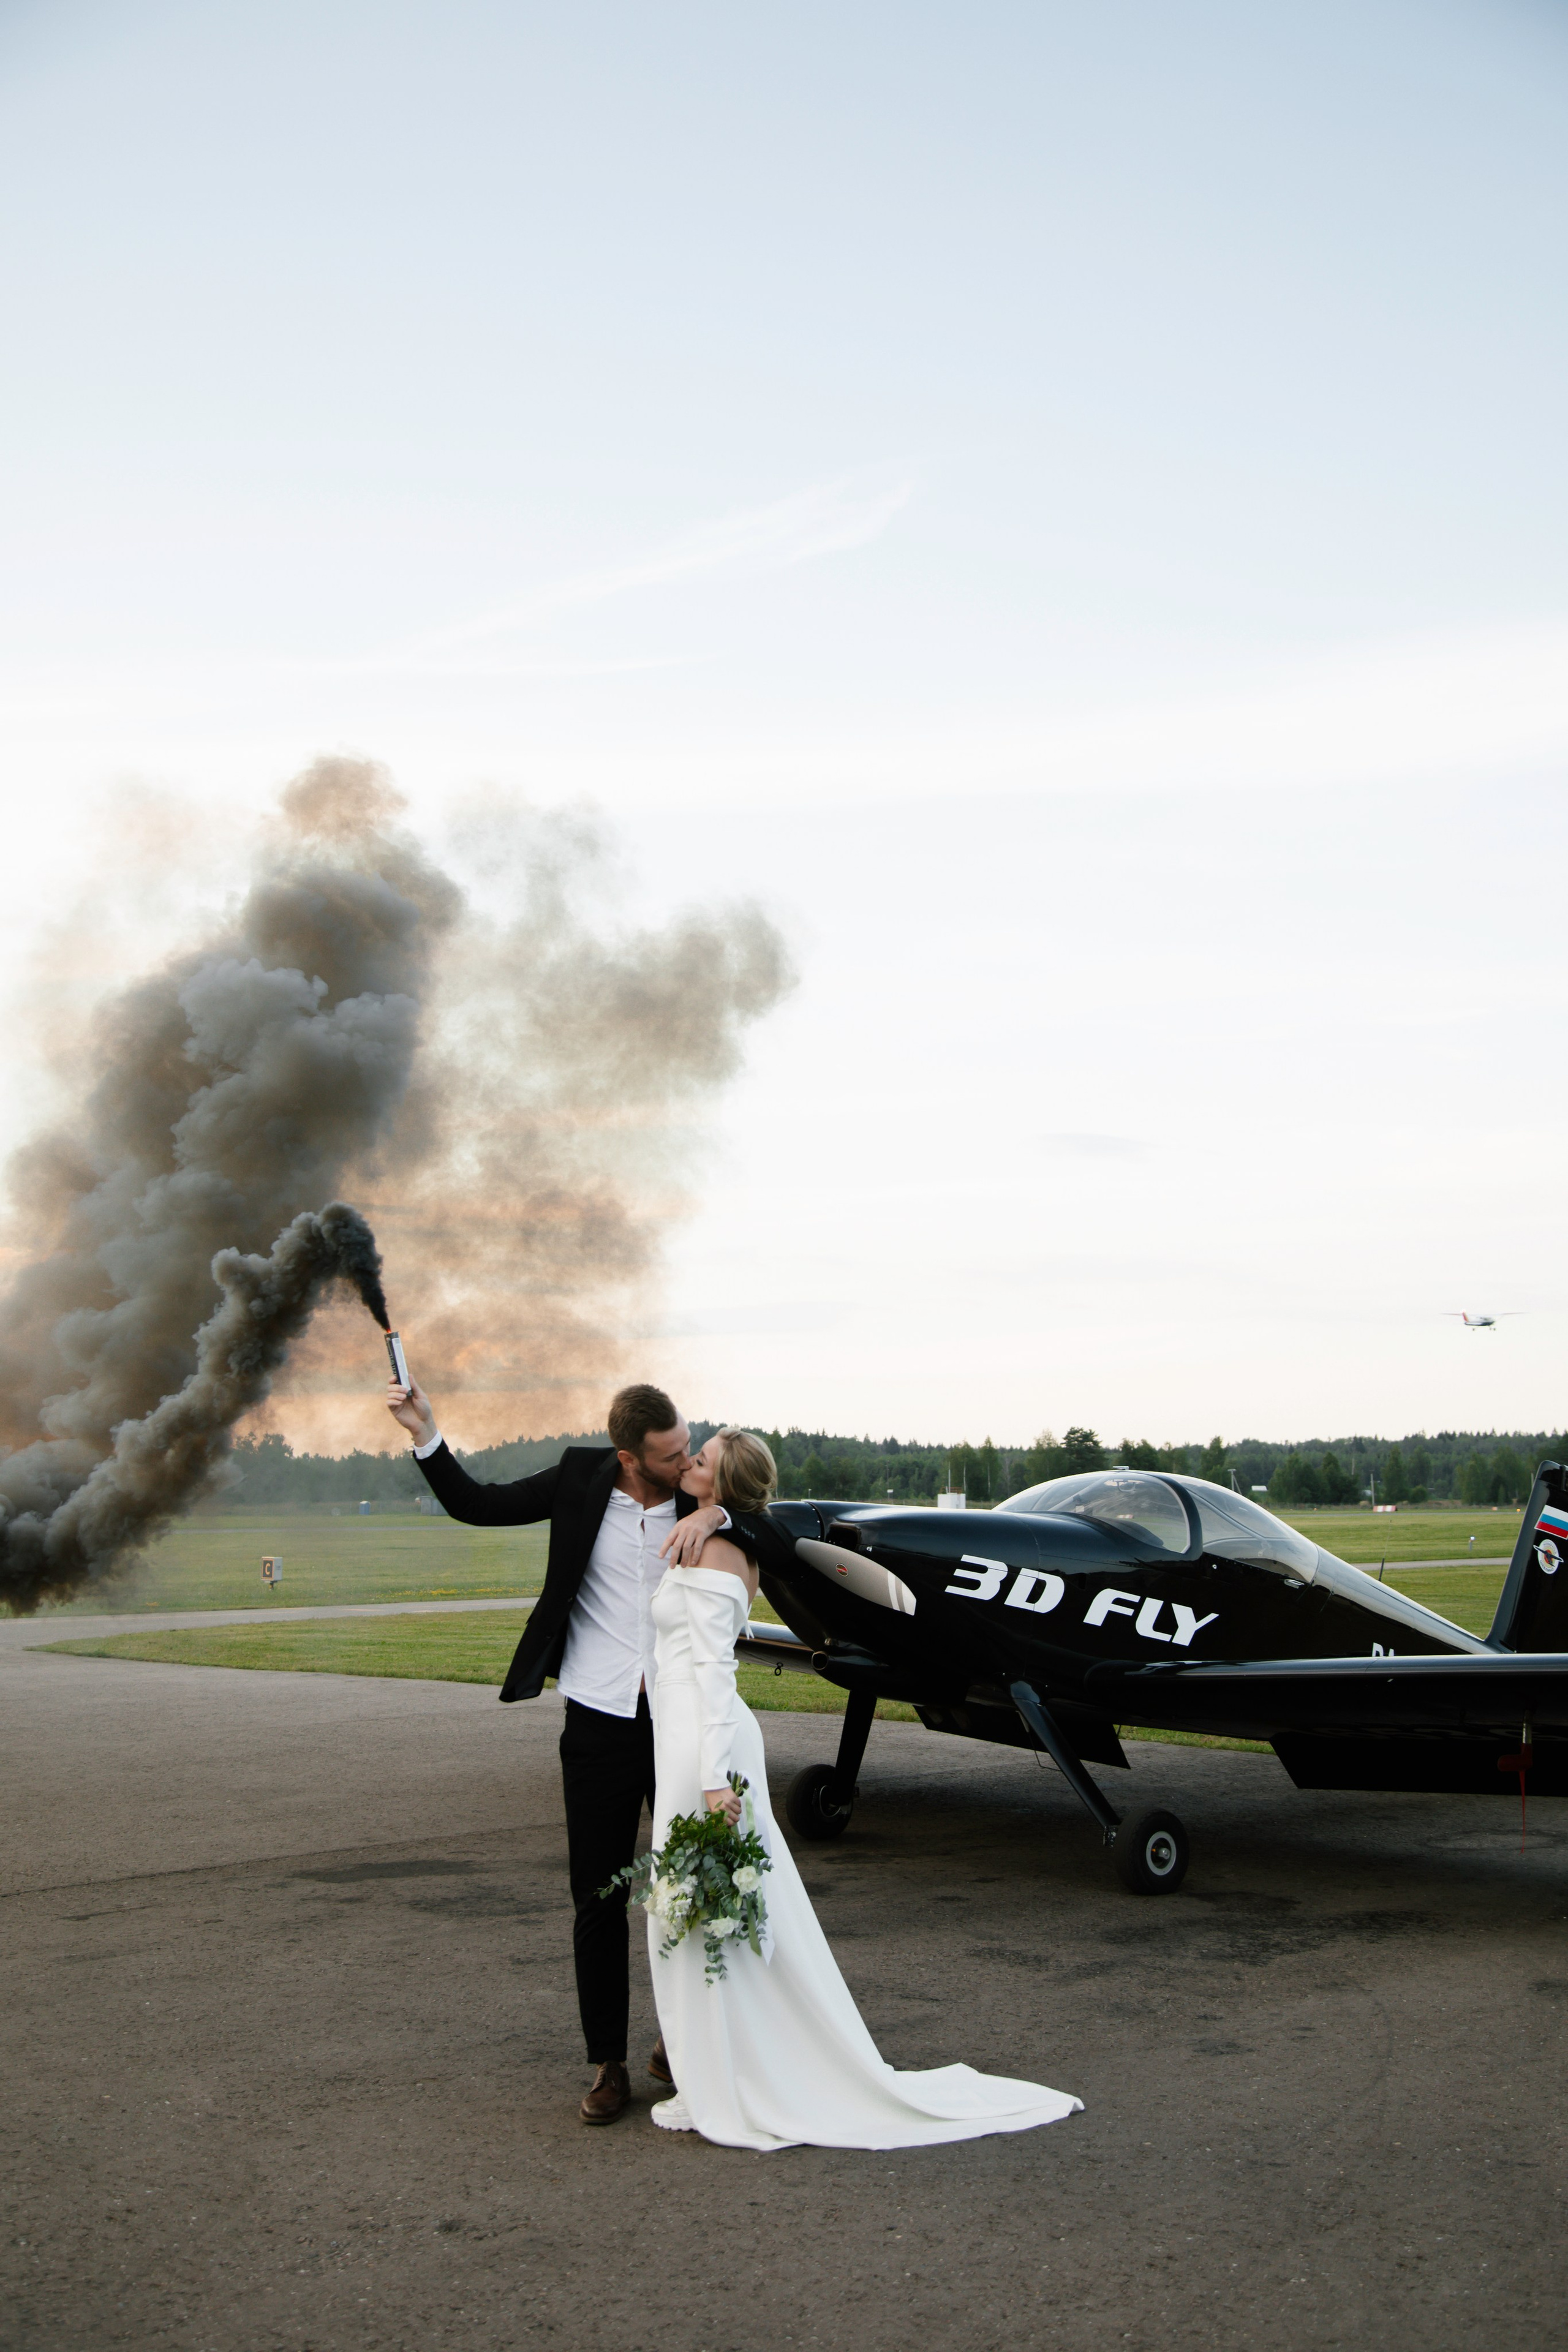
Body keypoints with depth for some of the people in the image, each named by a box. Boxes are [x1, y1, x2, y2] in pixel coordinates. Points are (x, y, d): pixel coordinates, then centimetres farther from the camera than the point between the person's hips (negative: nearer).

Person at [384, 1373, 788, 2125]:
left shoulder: (701, 1501, -3)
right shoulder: (582, 1478, -4)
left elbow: (780, 1542, -8)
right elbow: (478, 1505, 3)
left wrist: (717, 1513, -25)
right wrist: (425, 1435, -8)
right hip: (599, 1727, 0)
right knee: (599, 1901, 6)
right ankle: (607, 2064, 19)